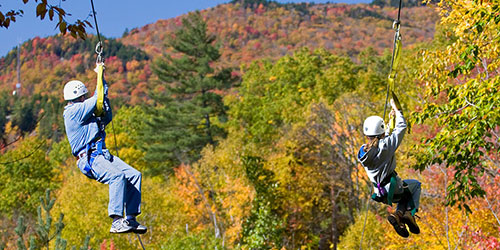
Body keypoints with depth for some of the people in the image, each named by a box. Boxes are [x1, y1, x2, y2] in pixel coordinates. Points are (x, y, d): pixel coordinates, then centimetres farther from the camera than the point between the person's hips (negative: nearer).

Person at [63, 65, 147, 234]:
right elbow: (97, 98, -3)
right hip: (90, 159, -10)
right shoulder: (74, 111, -4)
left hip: (102, 155, 10)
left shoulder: (82, 114, 26)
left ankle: (131, 219, -6)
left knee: (134, 175, -5)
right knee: (117, 175, -32)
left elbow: (106, 118, 34)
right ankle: (116, 221, -34)